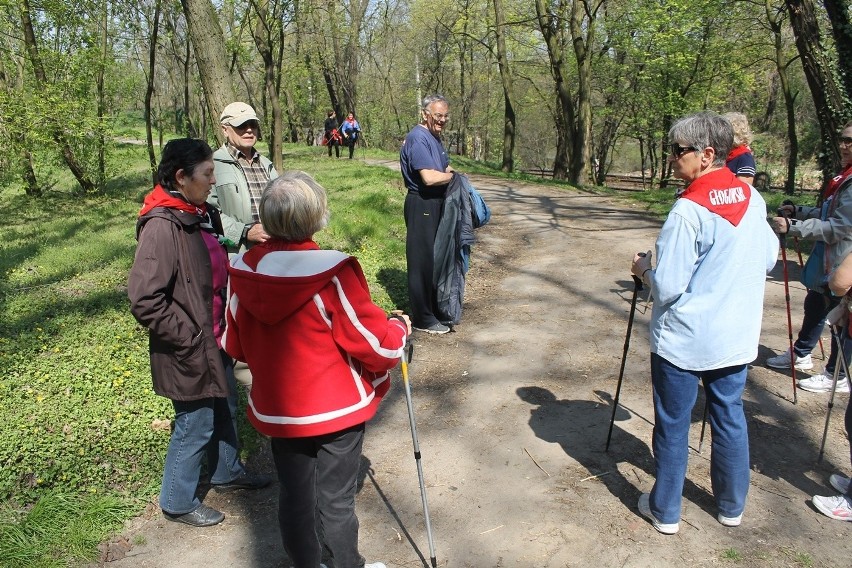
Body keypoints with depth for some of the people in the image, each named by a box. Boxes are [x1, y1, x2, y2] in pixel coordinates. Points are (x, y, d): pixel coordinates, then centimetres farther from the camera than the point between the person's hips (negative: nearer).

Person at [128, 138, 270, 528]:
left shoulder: (202, 215, 4)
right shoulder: (162, 227, -24)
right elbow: (144, 299, -27)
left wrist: (227, 323, 12)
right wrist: (189, 339, -21)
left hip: (214, 339, 8)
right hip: (189, 352, -8)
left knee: (220, 410, 24)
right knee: (195, 424, 7)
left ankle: (227, 472, 46)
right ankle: (177, 502, 28)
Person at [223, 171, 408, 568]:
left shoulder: (243, 270, -9)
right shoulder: (332, 273, -25)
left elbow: (235, 344, 5)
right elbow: (378, 343, -19)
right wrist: (399, 328, 2)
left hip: (276, 409, 4)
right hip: (337, 408, -4)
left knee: (295, 497, 19)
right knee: (336, 499, 14)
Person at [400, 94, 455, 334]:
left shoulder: (435, 137, 13)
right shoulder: (418, 139, -18)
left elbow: (445, 167, 25)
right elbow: (429, 178, -28)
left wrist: (450, 172, 2)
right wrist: (453, 176, -10)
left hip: (435, 204, 10)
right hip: (421, 206, -10)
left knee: (435, 258, 19)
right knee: (422, 261, -2)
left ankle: (433, 308, 33)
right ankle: (423, 319, 7)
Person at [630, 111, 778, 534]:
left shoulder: (688, 210, -21)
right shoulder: (753, 198, 1)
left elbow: (667, 288, -20)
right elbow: (768, 260, 13)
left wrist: (643, 269, -2)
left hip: (683, 341, -6)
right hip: (737, 338, 7)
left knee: (673, 424, 8)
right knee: (730, 417, 19)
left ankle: (665, 511, 23)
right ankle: (732, 506, 34)